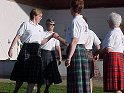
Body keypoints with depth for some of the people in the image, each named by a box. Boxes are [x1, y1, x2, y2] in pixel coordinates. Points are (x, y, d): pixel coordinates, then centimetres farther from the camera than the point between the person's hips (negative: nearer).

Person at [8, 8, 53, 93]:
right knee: (22, 73, 0)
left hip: (36, 51, 6)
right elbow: (17, 37, -5)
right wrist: (11, 48, -12)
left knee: (33, 76, 1)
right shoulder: (26, 24, 1)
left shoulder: (40, 28, 19)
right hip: (26, 49, -6)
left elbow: (42, 41, 18)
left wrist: (51, 36, 10)